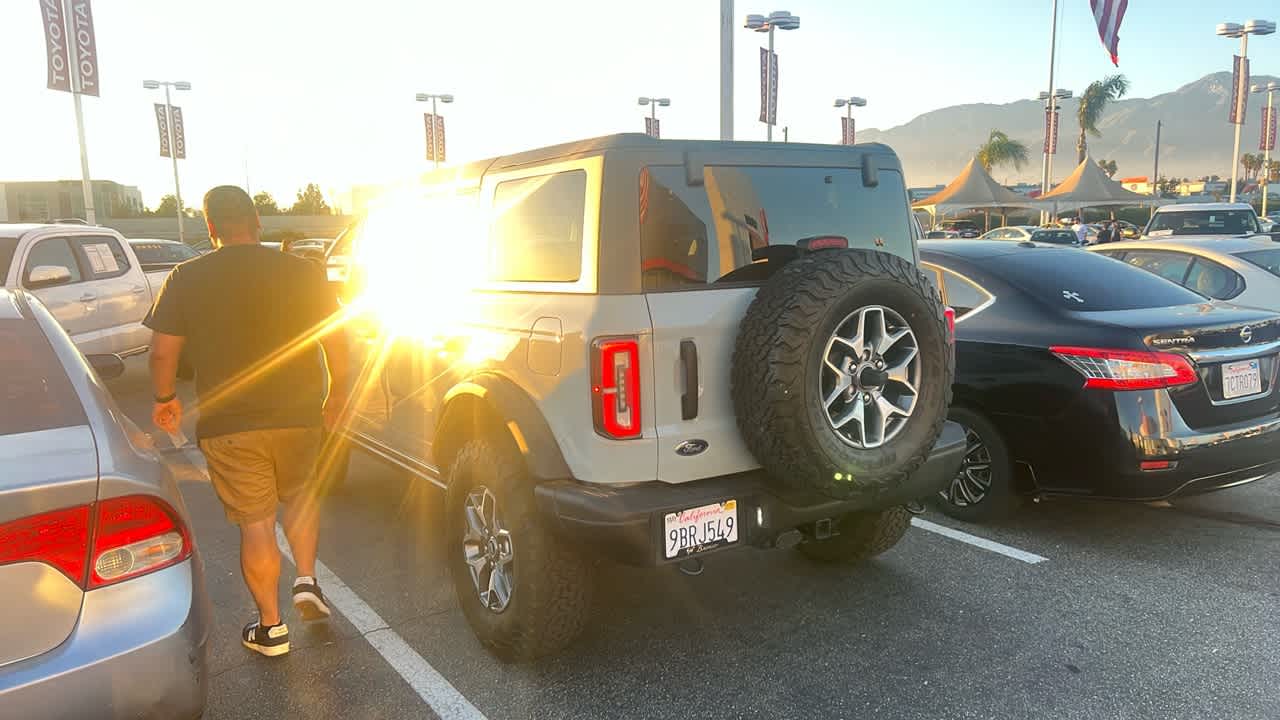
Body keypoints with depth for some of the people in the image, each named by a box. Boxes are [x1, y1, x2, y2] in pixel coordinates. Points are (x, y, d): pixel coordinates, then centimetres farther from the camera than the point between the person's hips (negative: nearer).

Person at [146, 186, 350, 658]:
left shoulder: (187, 279, -4)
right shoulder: (303, 273, -3)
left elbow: (163, 351, -3)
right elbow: (335, 341, 0)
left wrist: (165, 398, 14)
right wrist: (337, 393, 14)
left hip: (227, 426, -1)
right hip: (299, 417, 1)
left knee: (255, 525, 8)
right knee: (300, 494, 26)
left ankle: (270, 628, 17)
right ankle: (307, 581, 15)